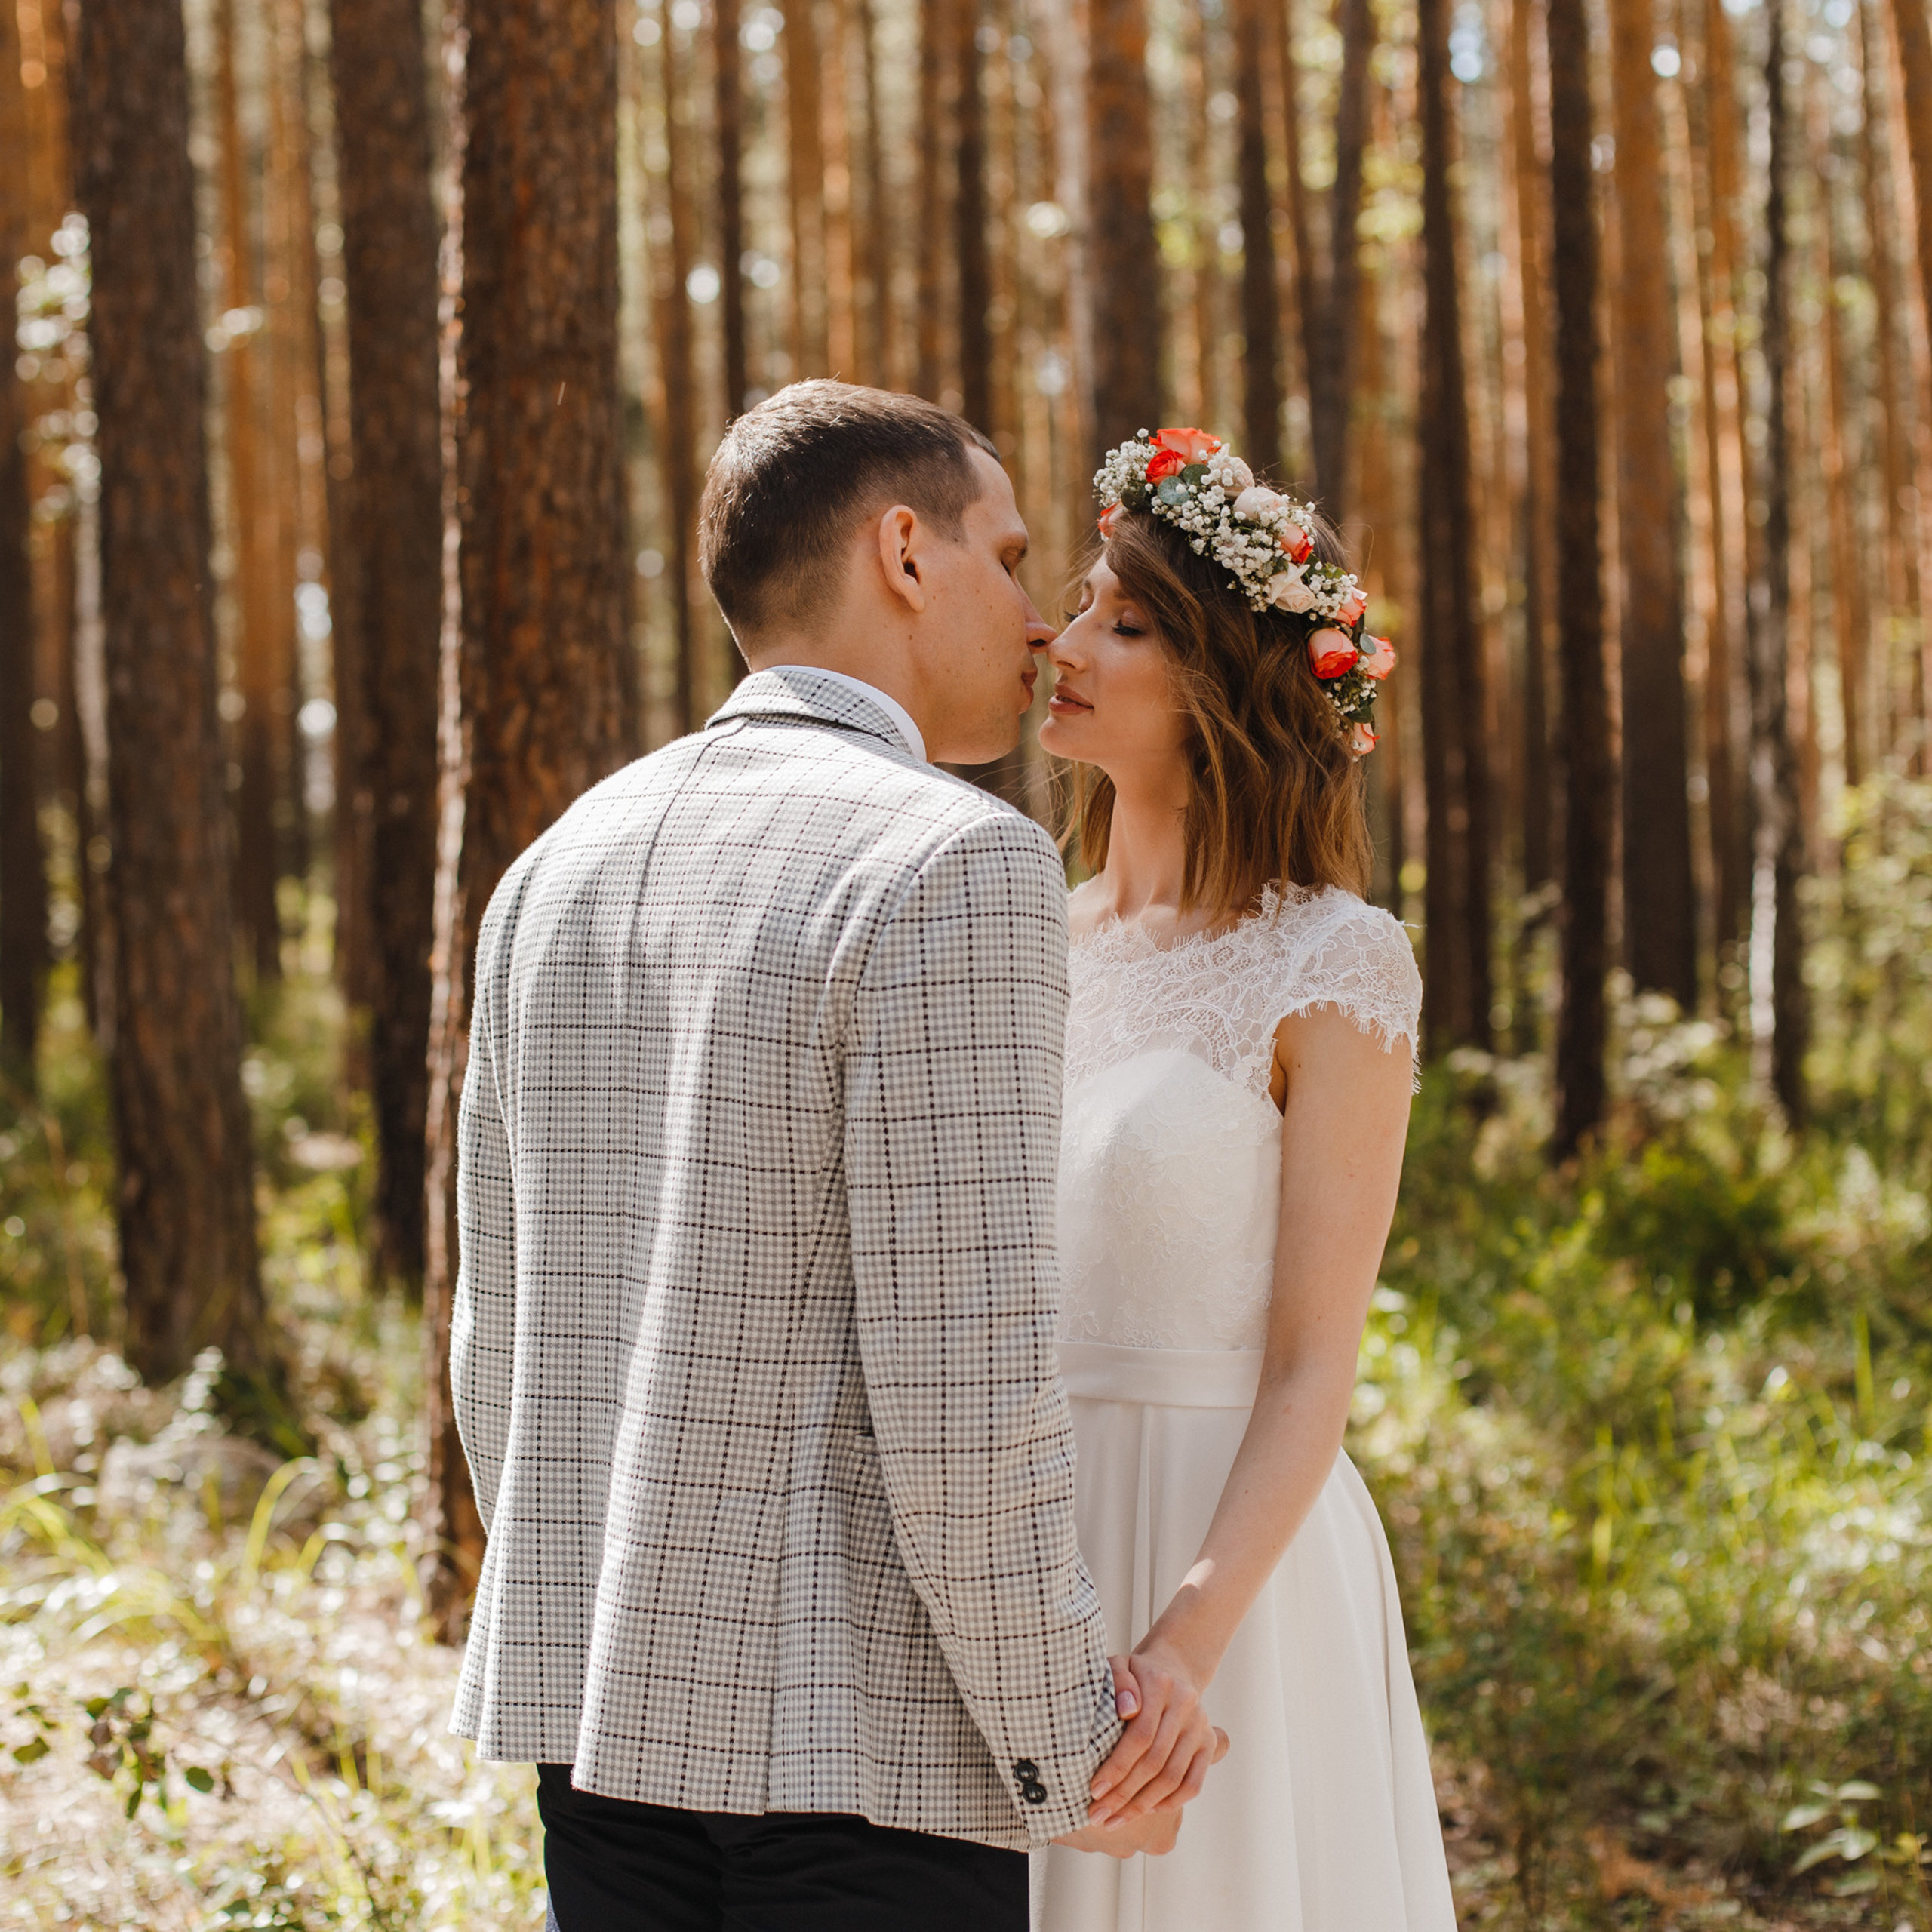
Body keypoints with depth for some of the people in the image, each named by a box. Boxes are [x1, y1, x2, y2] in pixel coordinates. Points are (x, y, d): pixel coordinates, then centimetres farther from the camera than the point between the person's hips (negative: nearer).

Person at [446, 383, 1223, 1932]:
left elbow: (510, 1351, 12)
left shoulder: (560, 871, 8)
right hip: (865, 1737, -7)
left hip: (609, 1710, 7)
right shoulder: (958, 871, -15)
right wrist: (1067, 1757, -8)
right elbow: (961, 1382, -20)